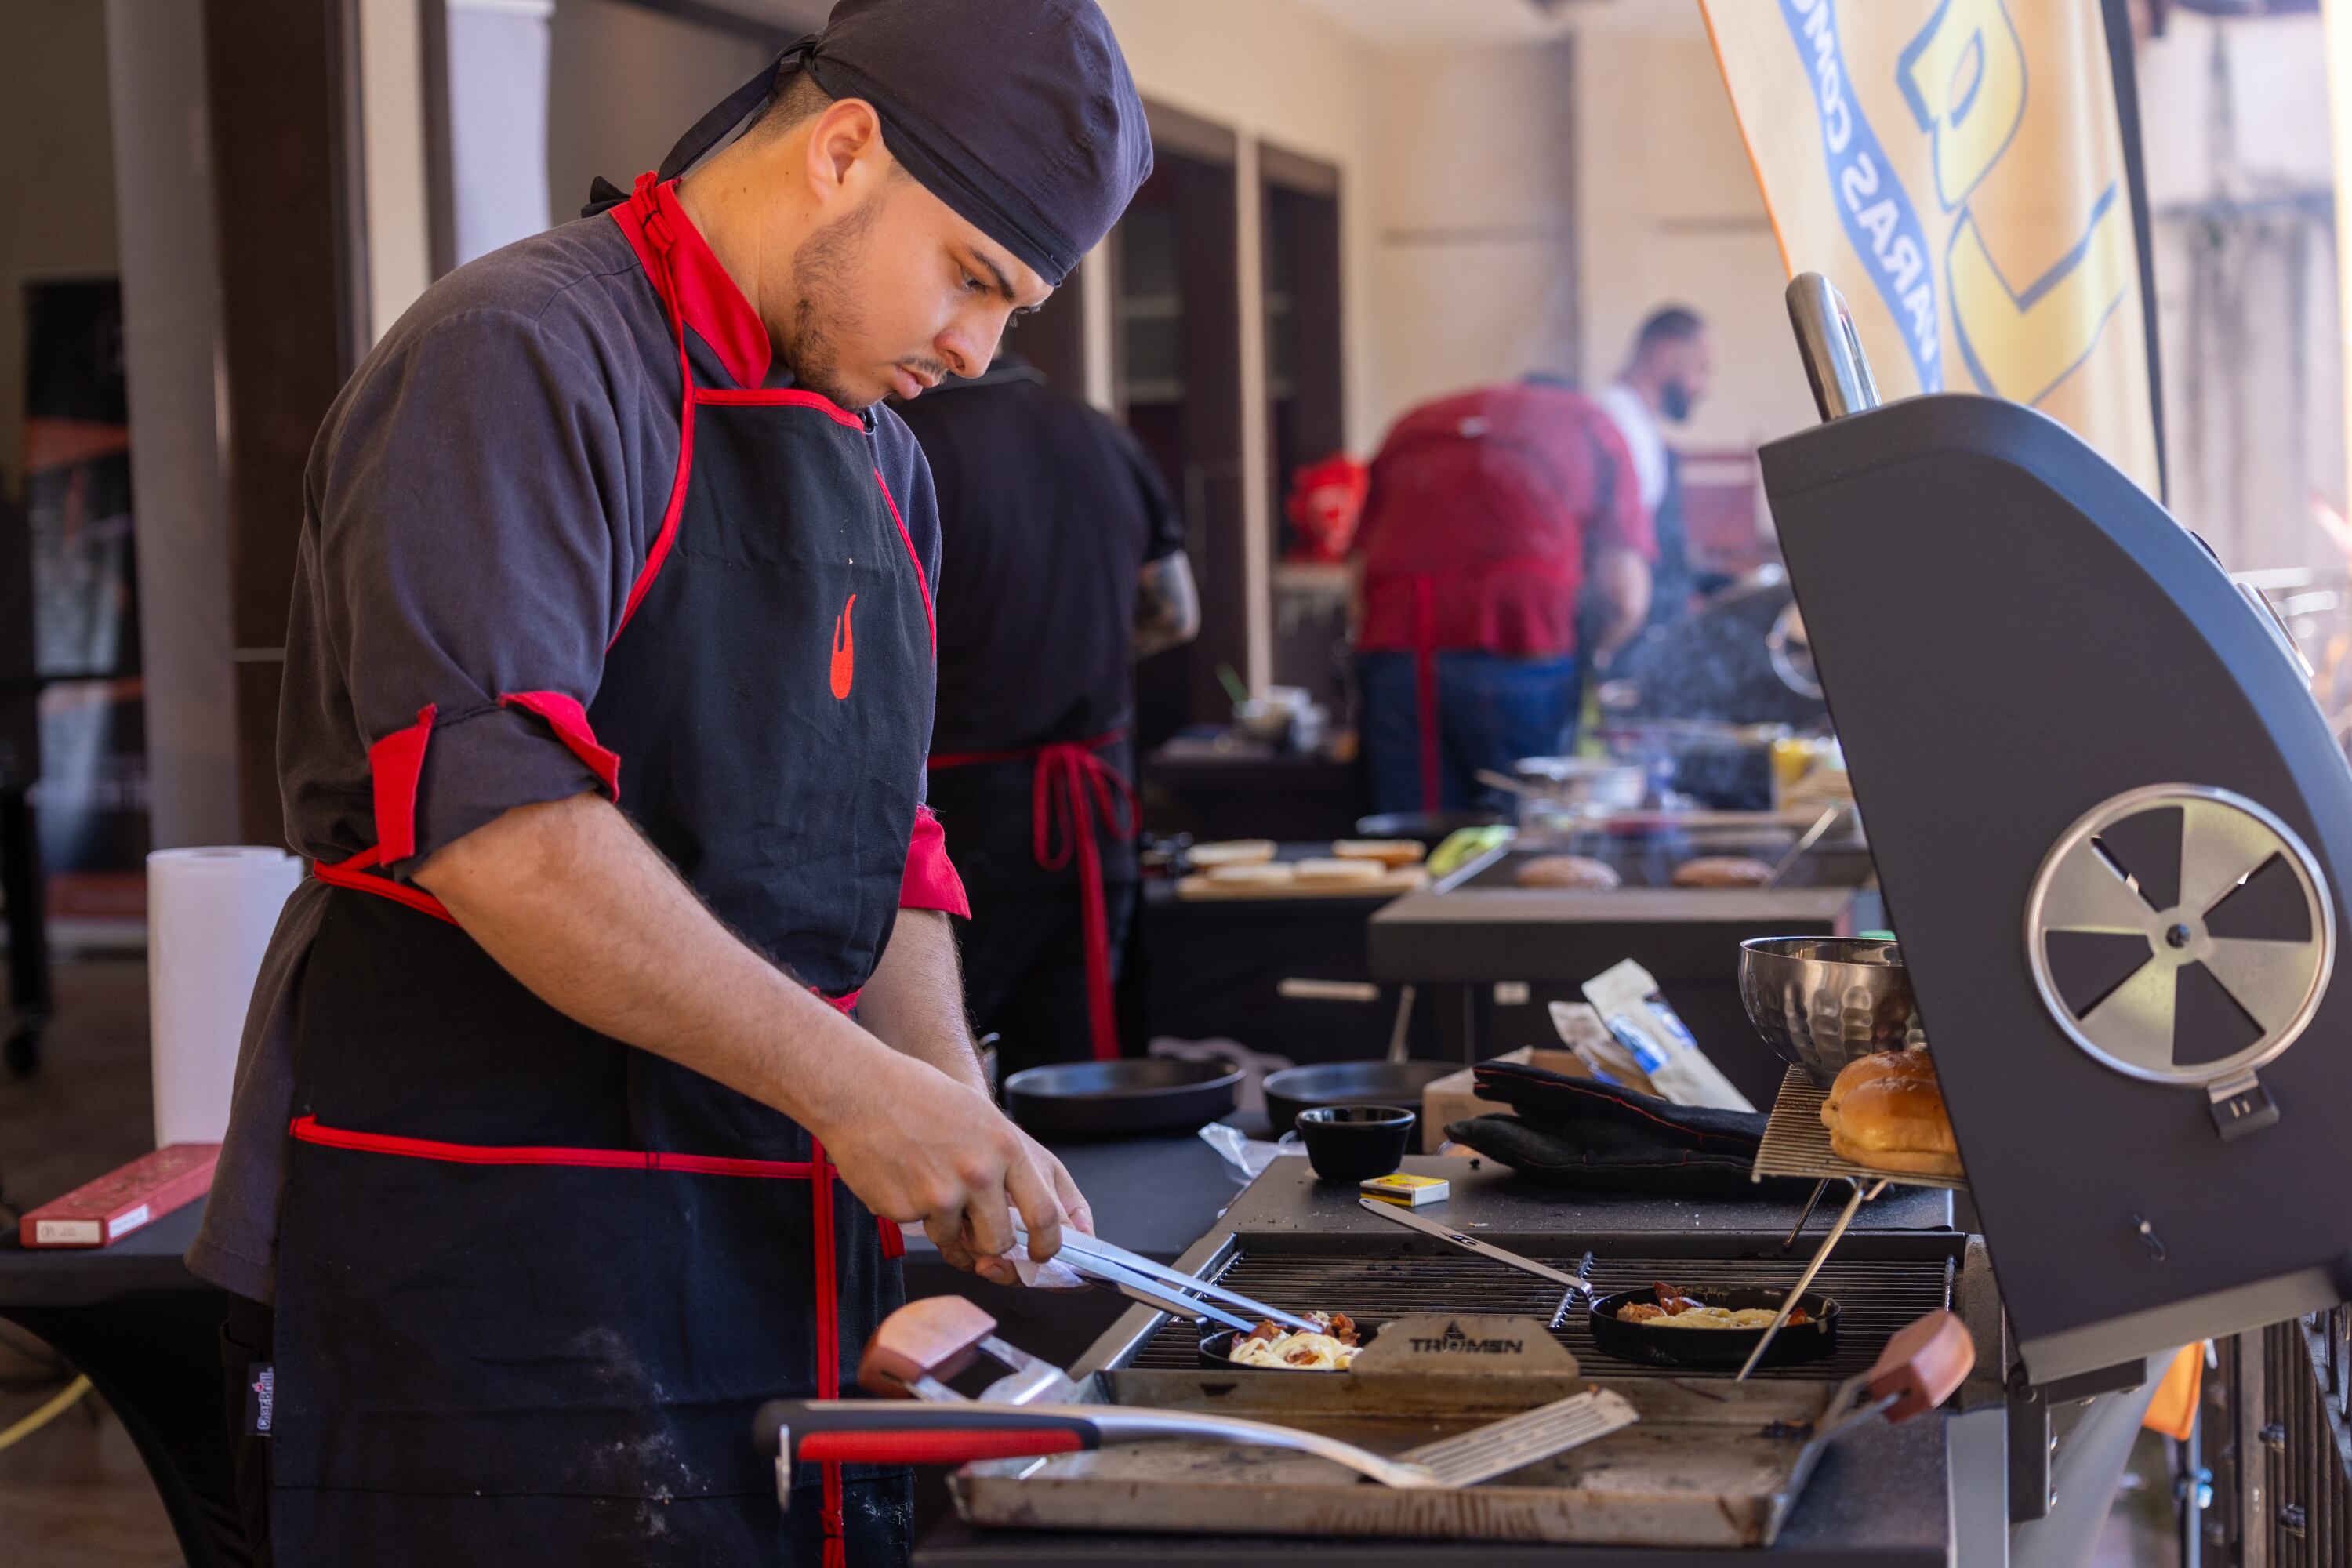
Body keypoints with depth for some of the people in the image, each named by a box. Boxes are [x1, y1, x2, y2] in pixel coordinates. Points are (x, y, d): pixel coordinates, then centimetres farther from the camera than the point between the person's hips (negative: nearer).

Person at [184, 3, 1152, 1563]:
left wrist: (966, 1148, 4)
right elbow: (488, 818, -24)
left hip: (791, 1240, 8)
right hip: (492, 1245, -8)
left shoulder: (884, 463, 16)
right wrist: (847, 1083, -22)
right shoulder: (525, 355, -12)